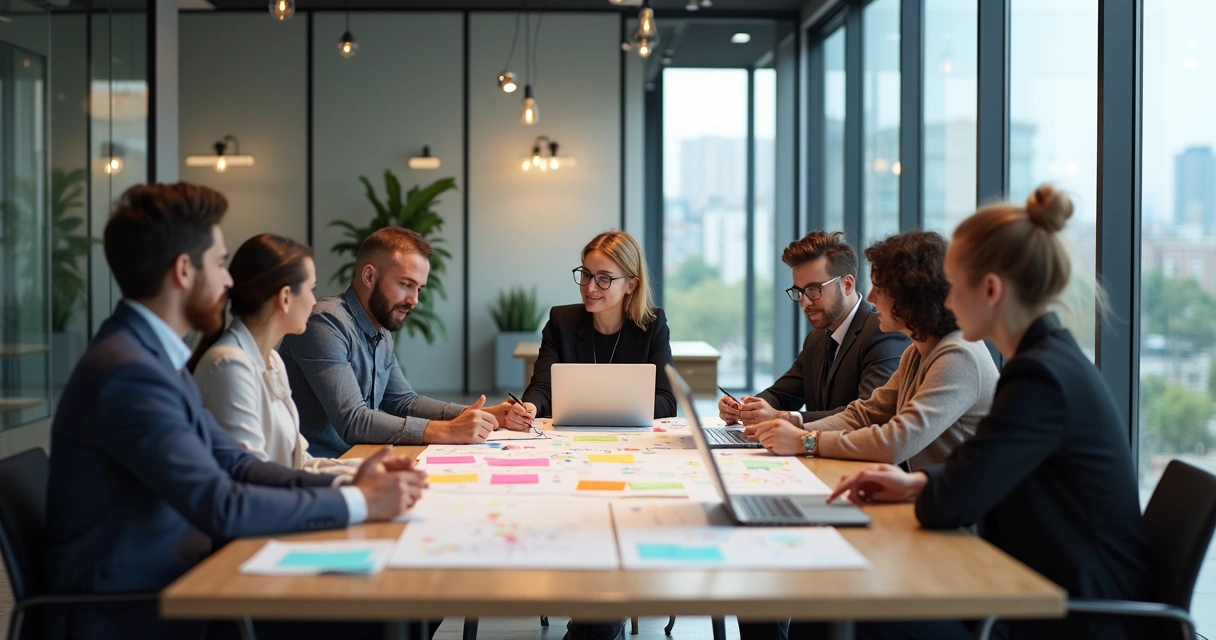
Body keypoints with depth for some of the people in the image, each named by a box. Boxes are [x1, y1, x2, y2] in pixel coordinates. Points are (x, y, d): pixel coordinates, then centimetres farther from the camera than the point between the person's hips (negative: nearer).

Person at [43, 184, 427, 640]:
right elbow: (220, 507, -25)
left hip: (166, 587, 8)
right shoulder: (128, 371, -21)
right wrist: (357, 503, -17)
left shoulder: (153, 354, 9)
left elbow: (233, 464, 9)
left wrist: (344, 483, -5)